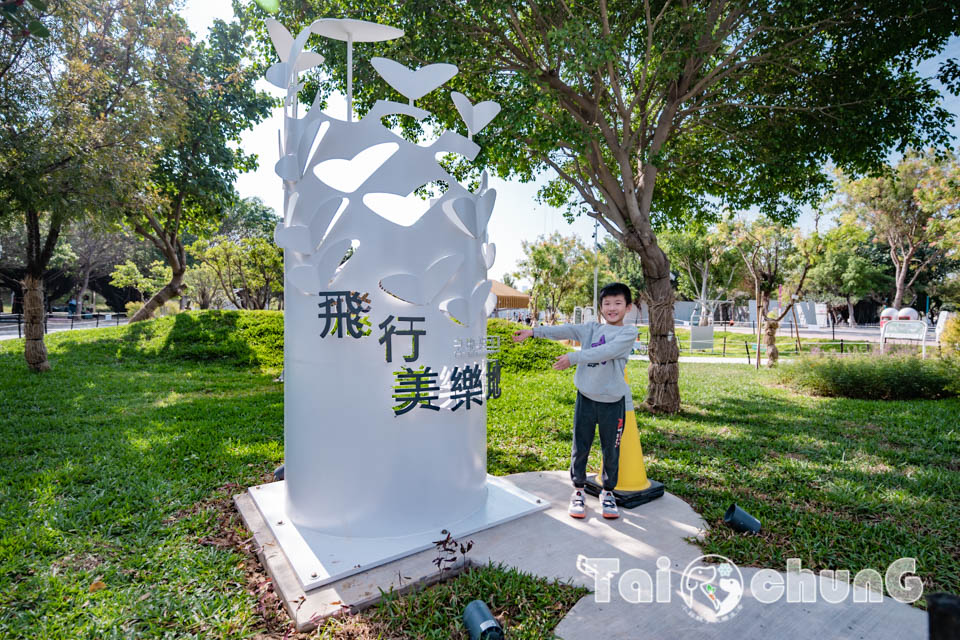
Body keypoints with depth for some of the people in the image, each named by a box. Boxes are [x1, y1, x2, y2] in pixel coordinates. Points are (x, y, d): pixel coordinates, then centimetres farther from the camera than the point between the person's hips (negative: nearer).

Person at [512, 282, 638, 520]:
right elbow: (565, 330, -3)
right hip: (586, 397, 3)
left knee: (611, 449, 11)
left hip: (613, 401, -2)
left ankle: (607, 492, 31)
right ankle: (578, 492, 26)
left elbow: (605, 352, -21)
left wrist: (573, 357, -28)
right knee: (580, 447, 9)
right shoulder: (592, 328, 7)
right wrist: (533, 331, -13)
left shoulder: (629, 332, -6)